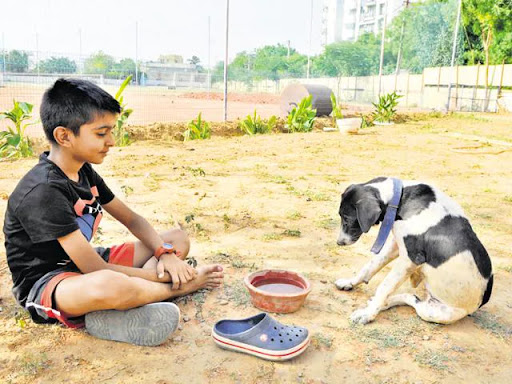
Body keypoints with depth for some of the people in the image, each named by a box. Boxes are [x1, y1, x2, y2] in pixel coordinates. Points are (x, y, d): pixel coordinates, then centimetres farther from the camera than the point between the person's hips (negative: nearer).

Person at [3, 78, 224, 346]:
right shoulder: (43, 191, -24)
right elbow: (95, 270, -26)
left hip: (83, 265, 9)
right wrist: (167, 276, -19)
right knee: (111, 285, -45)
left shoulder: (84, 171, 4)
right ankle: (180, 286, -12)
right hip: (44, 283, -9)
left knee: (179, 239, 4)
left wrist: (165, 253, -10)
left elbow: (132, 220, 9)